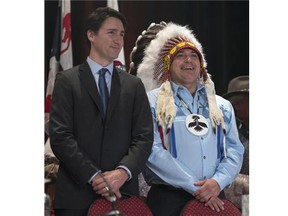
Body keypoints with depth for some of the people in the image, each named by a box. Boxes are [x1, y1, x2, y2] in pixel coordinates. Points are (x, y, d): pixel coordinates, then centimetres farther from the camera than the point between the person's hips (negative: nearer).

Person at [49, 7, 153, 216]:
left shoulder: (134, 85, 14)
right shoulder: (67, 80, 4)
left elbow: (144, 136, 5)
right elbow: (60, 136, -5)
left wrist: (123, 172, -13)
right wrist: (93, 176, -15)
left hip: (123, 192, 2)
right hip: (76, 193, -2)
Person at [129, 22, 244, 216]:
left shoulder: (222, 106, 16)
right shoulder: (153, 102, 2)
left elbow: (234, 150, 8)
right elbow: (152, 150, -9)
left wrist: (218, 181, -12)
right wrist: (194, 187, -14)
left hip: (215, 198, 4)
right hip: (169, 198, -4)